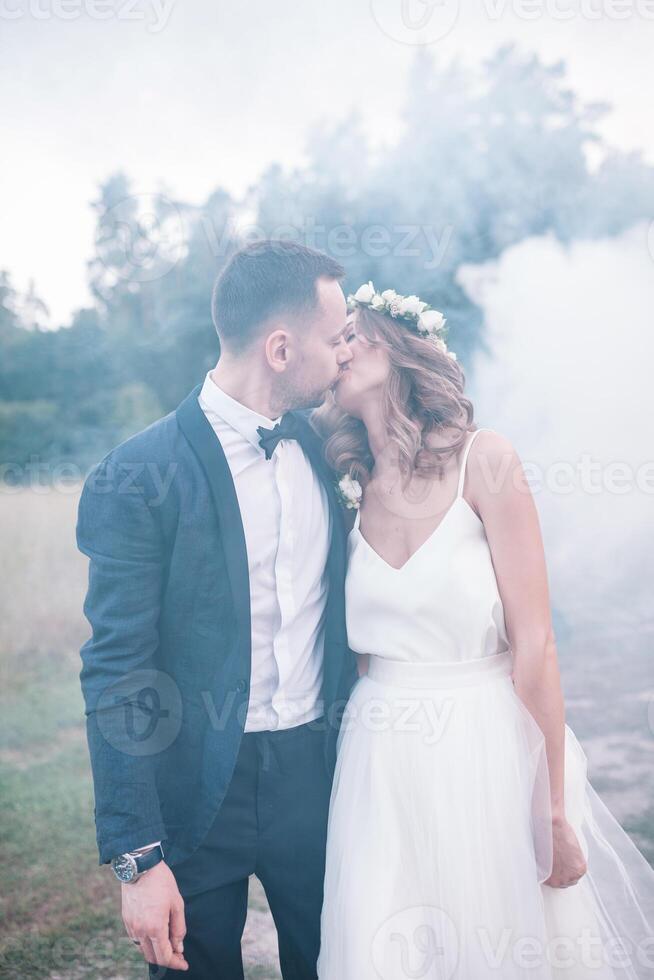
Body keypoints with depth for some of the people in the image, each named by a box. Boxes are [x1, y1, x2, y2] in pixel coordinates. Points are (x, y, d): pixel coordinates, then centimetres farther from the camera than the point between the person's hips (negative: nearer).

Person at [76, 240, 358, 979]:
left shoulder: (320, 444, 1)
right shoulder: (138, 478, -17)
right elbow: (115, 675, -15)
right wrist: (137, 860, -15)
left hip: (317, 774, 5)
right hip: (200, 789, -4)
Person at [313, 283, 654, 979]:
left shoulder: (483, 461, -8)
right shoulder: (352, 492, 5)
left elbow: (533, 643, -10)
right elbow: (358, 646, 11)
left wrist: (554, 811, -11)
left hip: (489, 756, -3)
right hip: (383, 766, 4)